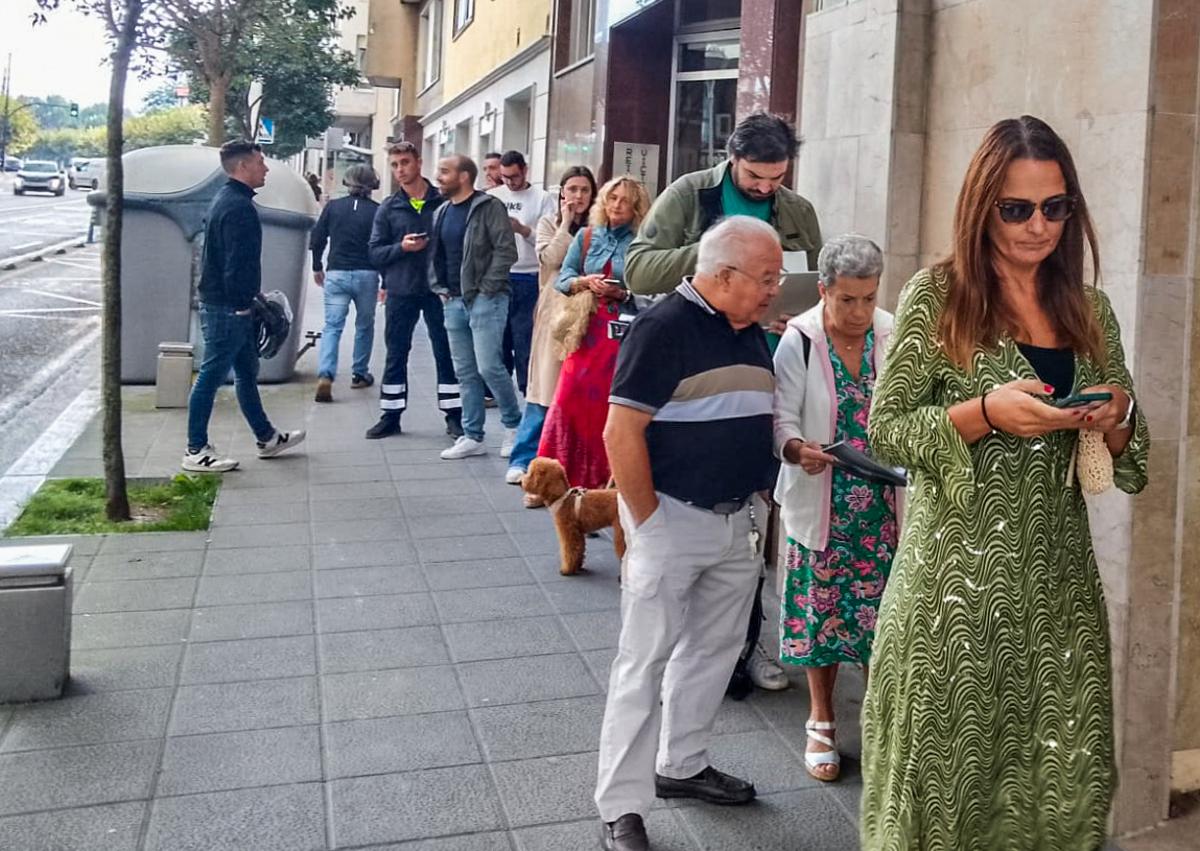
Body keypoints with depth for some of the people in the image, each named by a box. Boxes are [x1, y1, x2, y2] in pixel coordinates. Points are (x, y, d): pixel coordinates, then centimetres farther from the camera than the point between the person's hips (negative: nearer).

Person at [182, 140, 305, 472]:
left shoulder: (227, 199, 15)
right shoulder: (239, 206, -17)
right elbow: (236, 262, -23)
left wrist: (246, 299, 19)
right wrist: (242, 304, -18)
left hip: (226, 304, 11)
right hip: (228, 307, -11)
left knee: (247, 373, 18)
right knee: (211, 375, -4)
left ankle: (267, 438, 29)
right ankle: (196, 451, 3)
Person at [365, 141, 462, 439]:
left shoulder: (443, 201, 1)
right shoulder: (388, 208, 6)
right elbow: (375, 252, 4)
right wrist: (401, 247, -14)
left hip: (438, 290, -2)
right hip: (400, 292, 2)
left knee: (446, 353, 4)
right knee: (396, 355, 8)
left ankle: (454, 415, 13)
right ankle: (390, 416, 18)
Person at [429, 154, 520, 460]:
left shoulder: (489, 207, -7)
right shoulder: (441, 213, 15)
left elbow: (506, 250, -13)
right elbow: (434, 254, 22)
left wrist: (487, 288, -15)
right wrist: (439, 288, 9)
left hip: (485, 299, -7)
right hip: (454, 301, 7)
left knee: (488, 366, -11)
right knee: (465, 372, 8)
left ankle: (513, 424, 10)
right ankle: (473, 436, 15)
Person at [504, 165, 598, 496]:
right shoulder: (549, 223, 9)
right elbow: (550, 258, -9)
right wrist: (567, 222, -6)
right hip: (555, 312, -1)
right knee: (546, 387, -2)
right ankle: (525, 458, 6)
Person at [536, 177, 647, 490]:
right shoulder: (586, 237, 11)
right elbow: (563, 277, 7)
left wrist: (621, 293, -19)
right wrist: (585, 282, -11)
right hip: (587, 327, 3)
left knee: (609, 402, -2)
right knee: (571, 397, -3)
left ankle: (603, 478, 10)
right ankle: (561, 475, 7)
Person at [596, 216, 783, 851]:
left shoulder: (751, 332, 10)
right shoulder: (664, 327, -15)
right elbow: (621, 434, -18)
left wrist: (760, 497, 9)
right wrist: (648, 521, -16)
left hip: (741, 522, 8)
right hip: (673, 519, -8)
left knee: (714, 650, 17)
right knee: (645, 662, 0)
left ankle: (681, 766, 35)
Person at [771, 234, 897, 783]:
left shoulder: (895, 336, -1)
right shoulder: (799, 342, -8)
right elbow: (783, 417, -9)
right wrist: (798, 449, -29)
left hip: (883, 504, 2)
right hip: (821, 504, -1)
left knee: (880, 606, 4)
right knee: (820, 608, 8)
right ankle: (821, 722, 26)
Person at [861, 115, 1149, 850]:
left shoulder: (1090, 308, 9)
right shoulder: (937, 295, -4)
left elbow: (1128, 448, 15)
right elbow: (886, 428, -7)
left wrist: (1116, 417, -7)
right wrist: (986, 412, -21)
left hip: (1059, 577, 4)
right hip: (958, 573, -4)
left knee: (1062, 775, 7)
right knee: (950, 762, 5)